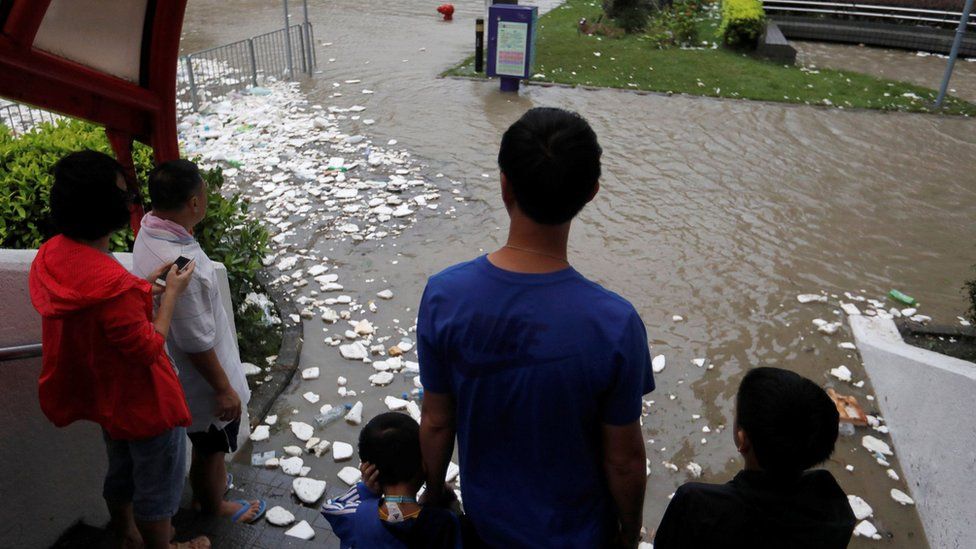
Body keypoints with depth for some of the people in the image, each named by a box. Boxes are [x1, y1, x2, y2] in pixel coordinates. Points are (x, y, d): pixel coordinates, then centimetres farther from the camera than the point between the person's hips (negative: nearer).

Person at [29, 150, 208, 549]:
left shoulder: (52, 254, -10)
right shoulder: (110, 281, -37)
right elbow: (149, 349, -25)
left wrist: (146, 282, 1)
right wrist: (171, 292, -18)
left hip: (104, 394, 9)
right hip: (143, 402, -9)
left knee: (120, 472, 31)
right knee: (157, 487, 17)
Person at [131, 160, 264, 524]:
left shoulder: (150, 231, -9)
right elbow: (197, 343, -29)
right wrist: (223, 388, -16)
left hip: (175, 369, 9)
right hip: (201, 379, -8)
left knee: (204, 444, 32)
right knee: (211, 448, 19)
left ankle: (206, 483, 57)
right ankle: (214, 505, 44)